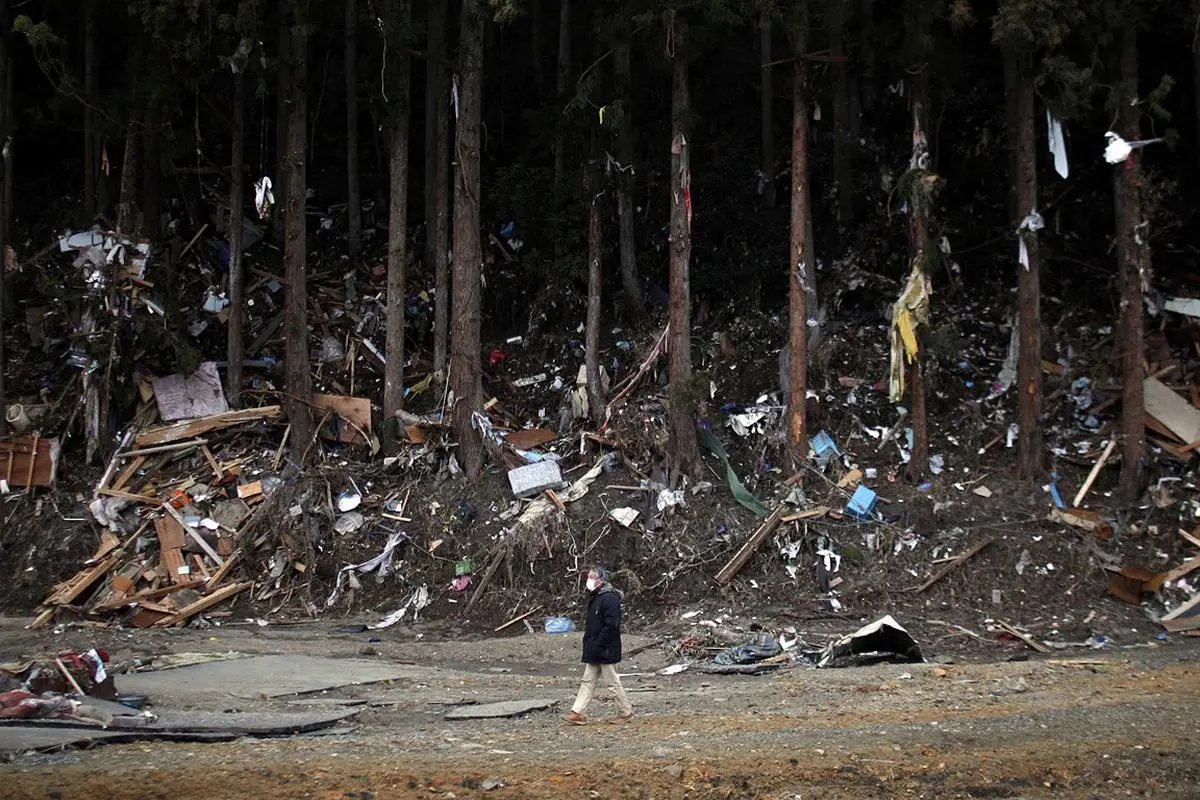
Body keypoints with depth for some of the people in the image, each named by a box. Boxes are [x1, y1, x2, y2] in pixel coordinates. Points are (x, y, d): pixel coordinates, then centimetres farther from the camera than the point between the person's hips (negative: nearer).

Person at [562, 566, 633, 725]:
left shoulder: (610, 598, -18)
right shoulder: (594, 597, 13)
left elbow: (611, 625, -24)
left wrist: (597, 645, -24)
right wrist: (588, 642, 14)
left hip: (606, 651, -10)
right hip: (594, 652, 10)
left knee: (612, 682, 1)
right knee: (588, 681, 7)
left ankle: (626, 712, 14)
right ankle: (577, 713, 7)